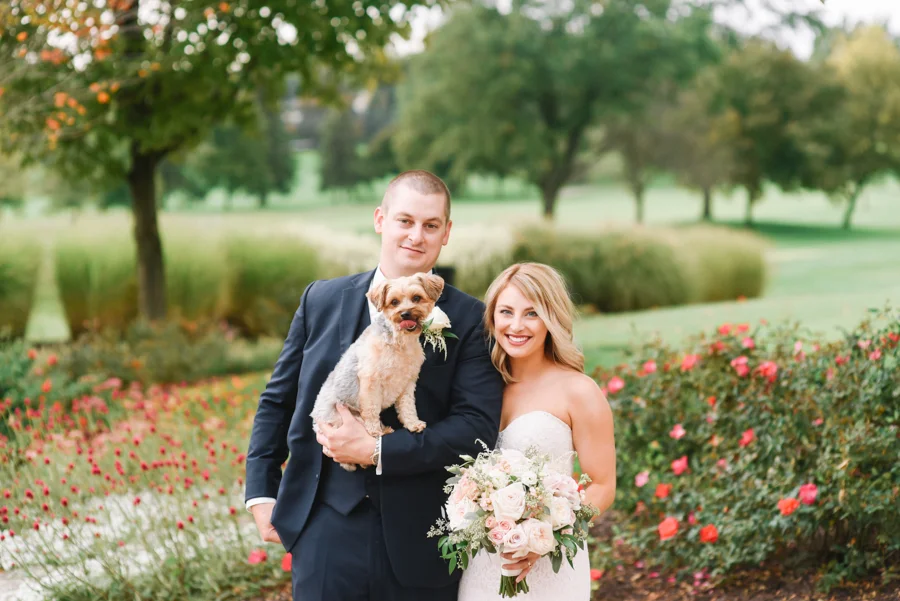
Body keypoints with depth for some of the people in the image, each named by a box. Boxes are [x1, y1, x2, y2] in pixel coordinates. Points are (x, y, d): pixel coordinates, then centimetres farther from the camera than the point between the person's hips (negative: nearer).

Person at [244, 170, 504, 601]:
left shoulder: (469, 320, -3)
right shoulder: (322, 300, 5)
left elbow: (477, 426, -12)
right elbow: (278, 400, 11)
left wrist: (375, 451, -17)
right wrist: (261, 492, 5)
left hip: (420, 546, -1)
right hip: (327, 533, 1)